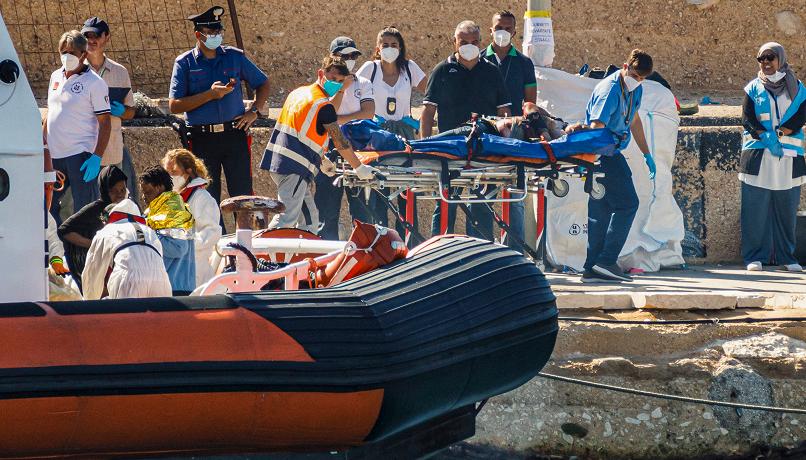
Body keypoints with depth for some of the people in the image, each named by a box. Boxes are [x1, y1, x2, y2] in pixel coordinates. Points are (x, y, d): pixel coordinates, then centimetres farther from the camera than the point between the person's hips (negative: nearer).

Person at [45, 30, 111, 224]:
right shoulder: (56, 77, 13)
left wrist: (97, 157, -17)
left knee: (84, 210, -4)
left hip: (80, 155, -7)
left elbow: (105, 123, -8)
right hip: (54, 154, 7)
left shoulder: (94, 83, -7)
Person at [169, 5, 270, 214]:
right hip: (203, 139, -1)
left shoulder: (234, 57, 9)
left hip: (235, 134, 1)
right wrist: (210, 95, -12)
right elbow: (174, 105, -5)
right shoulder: (185, 63, 2)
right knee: (208, 198, 3)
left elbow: (262, 83, 21)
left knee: (243, 194, -2)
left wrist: (254, 111, 5)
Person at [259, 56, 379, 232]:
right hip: (294, 168, -9)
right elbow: (340, 143, -6)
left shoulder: (298, 93, 17)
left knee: (309, 220, 14)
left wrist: (322, 161, 32)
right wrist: (359, 168, 4)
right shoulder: (323, 105, -9)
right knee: (286, 219, -15)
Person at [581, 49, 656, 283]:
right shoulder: (610, 90, -19)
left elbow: (634, 121, 28)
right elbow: (596, 129, -27)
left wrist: (647, 154, 29)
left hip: (611, 154, 9)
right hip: (602, 154, -9)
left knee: (601, 209, 8)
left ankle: (593, 268, 9)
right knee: (627, 203, -13)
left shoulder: (635, 90, 11)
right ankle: (607, 260, -14)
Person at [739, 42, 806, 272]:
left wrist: (779, 135, -14)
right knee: (756, 207, -5)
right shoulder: (754, 88, 10)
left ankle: (785, 256, 9)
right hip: (758, 156, -1)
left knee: (786, 207, 1)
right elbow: (747, 119, 0)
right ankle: (755, 257, -2)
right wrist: (768, 139, -15)